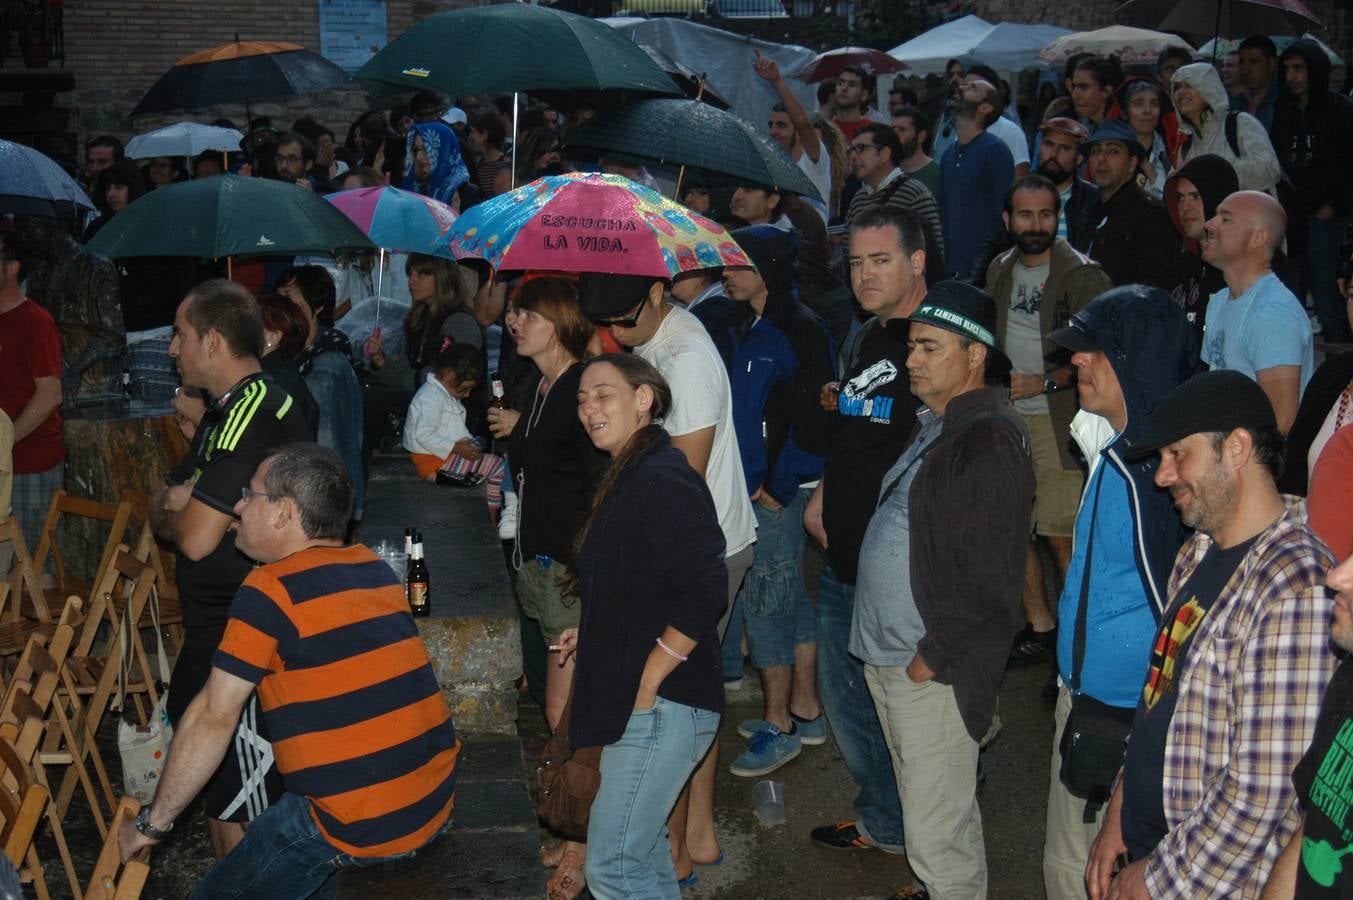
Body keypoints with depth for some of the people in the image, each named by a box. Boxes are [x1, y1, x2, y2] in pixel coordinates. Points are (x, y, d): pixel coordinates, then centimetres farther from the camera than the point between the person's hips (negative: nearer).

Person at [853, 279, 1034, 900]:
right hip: (886, 656, 10)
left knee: (937, 839, -4)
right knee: (923, 808, 23)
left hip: (932, 670, -10)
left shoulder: (990, 440, -17)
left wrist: (933, 657, -16)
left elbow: (986, 574, -22)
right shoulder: (932, 424, 14)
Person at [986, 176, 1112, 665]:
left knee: (1061, 535, -7)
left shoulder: (1082, 275, -8)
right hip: (1006, 420, 7)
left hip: (1060, 421, -6)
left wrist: (1047, 382, -20)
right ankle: (1039, 629, 23)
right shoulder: (1001, 271, 12)